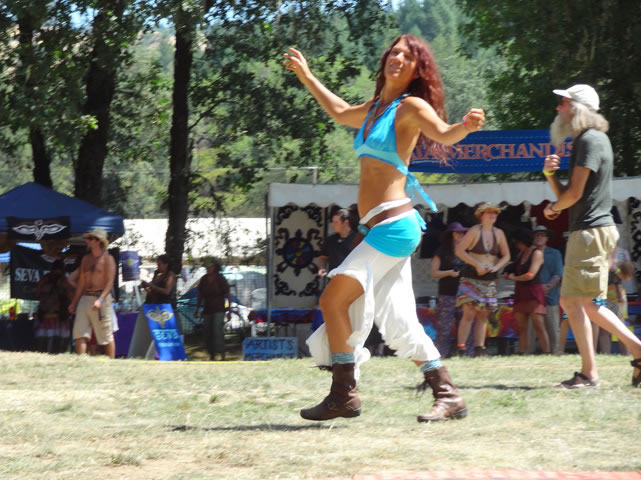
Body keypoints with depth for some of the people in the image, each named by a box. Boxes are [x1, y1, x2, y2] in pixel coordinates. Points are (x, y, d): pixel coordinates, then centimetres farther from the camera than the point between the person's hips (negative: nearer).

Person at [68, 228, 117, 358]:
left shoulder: (107, 259, -4)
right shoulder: (86, 259, 16)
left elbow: (109, 282, -11)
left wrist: (100, 300, -24)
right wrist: (74, 302, 16)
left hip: (101, 297, -6)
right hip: (85, 299, 6)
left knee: (107, 335, 0)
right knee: (79, 334, -5)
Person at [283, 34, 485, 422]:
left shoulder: (410, 107, -4)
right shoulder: (376, 108, 19)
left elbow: (444, 134, -22)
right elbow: (340, 112, 40)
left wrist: (467, 125, -44)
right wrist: (306, 76, 47)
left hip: (393, 223, -8)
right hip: (382, 228, 8)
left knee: (335, 299, -9)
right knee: (398, 322, 3)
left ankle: (343, 396, -5)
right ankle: (448, 396, 3)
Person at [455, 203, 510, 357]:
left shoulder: (498, 233, 8)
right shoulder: (475, 231, -6)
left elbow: (506, 256, 15)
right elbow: (459, 250, -11)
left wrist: (496, 267, -4)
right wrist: (477, 265, -15)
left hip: (489, 280, 5)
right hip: (471, 278, -5)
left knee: (483, 315, 4)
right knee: (469, 313, -13)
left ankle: (479, 348, 5)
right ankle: (460, 349, -14)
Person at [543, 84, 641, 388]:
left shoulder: (591, 140, -12)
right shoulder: (582, 142, 20)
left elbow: (574, 194, -17)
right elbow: (566, 195, 19)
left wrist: (552, 208, 3)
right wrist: (550, 174, 0)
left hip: (591, 231, -10)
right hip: (586, 232, 10)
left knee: (575, 301, -9)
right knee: (583, 304, 12)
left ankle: (588, 374, -8)